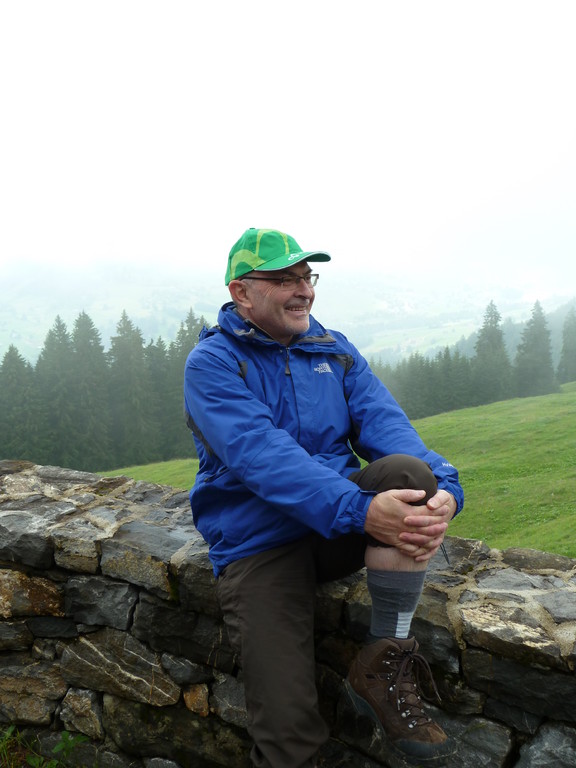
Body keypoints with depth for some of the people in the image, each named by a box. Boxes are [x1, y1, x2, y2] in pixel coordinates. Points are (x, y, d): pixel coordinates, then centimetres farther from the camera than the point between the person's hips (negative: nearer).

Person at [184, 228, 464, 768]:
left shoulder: (336, 351, 9)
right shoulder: (211, 363, -8)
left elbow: (383, 423, -6)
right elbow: (260, 455, -24)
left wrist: (443, 487, -26)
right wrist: (361, 510, -36)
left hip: (342, 530, 4)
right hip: (258, 544, -4)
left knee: (408, 470, -27)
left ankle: (383, 664, -12)